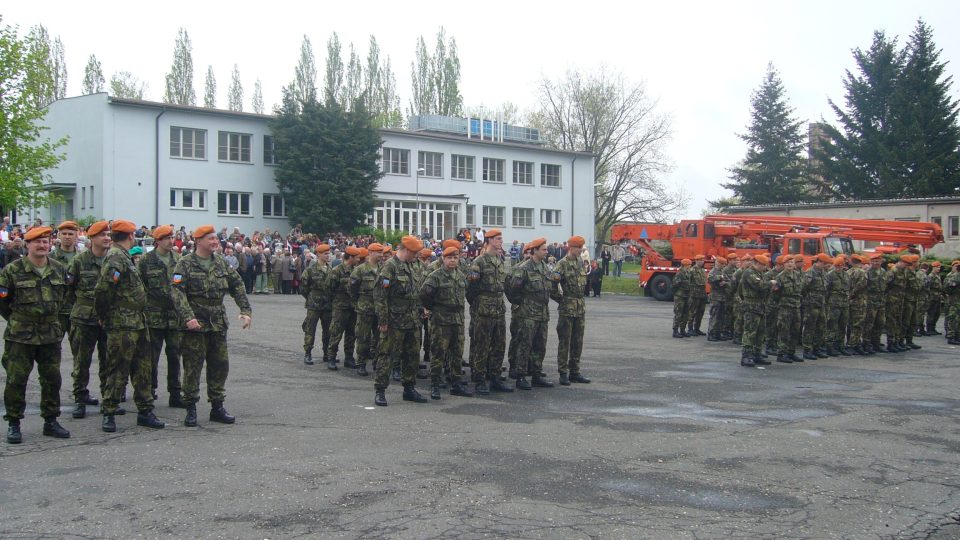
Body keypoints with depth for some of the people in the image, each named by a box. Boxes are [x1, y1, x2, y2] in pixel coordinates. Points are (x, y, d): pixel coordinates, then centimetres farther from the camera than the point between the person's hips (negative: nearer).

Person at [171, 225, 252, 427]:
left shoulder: (221, 264, 12)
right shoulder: (185, 264, -5)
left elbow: (237, 286, 14)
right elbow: (178, 293, -14)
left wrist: (246, 310, 4)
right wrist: (188, 317, -24)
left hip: (218, 324, 5)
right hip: (195, 325, -5)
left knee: (220, 365, 8)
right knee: (192, 367, 0)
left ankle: (217, 407, 19)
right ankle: (191, 409, 10)